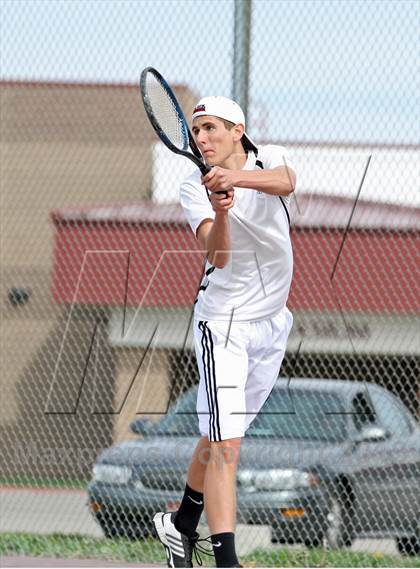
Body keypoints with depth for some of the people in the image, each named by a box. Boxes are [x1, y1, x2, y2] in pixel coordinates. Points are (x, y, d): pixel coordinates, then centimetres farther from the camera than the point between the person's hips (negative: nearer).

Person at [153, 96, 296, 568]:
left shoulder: (270, 158, -1)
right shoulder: (194, 190, -6)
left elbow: (285, 182, -27)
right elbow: (217, 256, -21)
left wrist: (235, 178, -46)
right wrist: (221, 211, -41)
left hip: (271, 324, 4)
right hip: (223, 321, -4)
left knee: (221, 436, 16)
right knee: (225, 444, -16)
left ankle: (181, 524, 38)